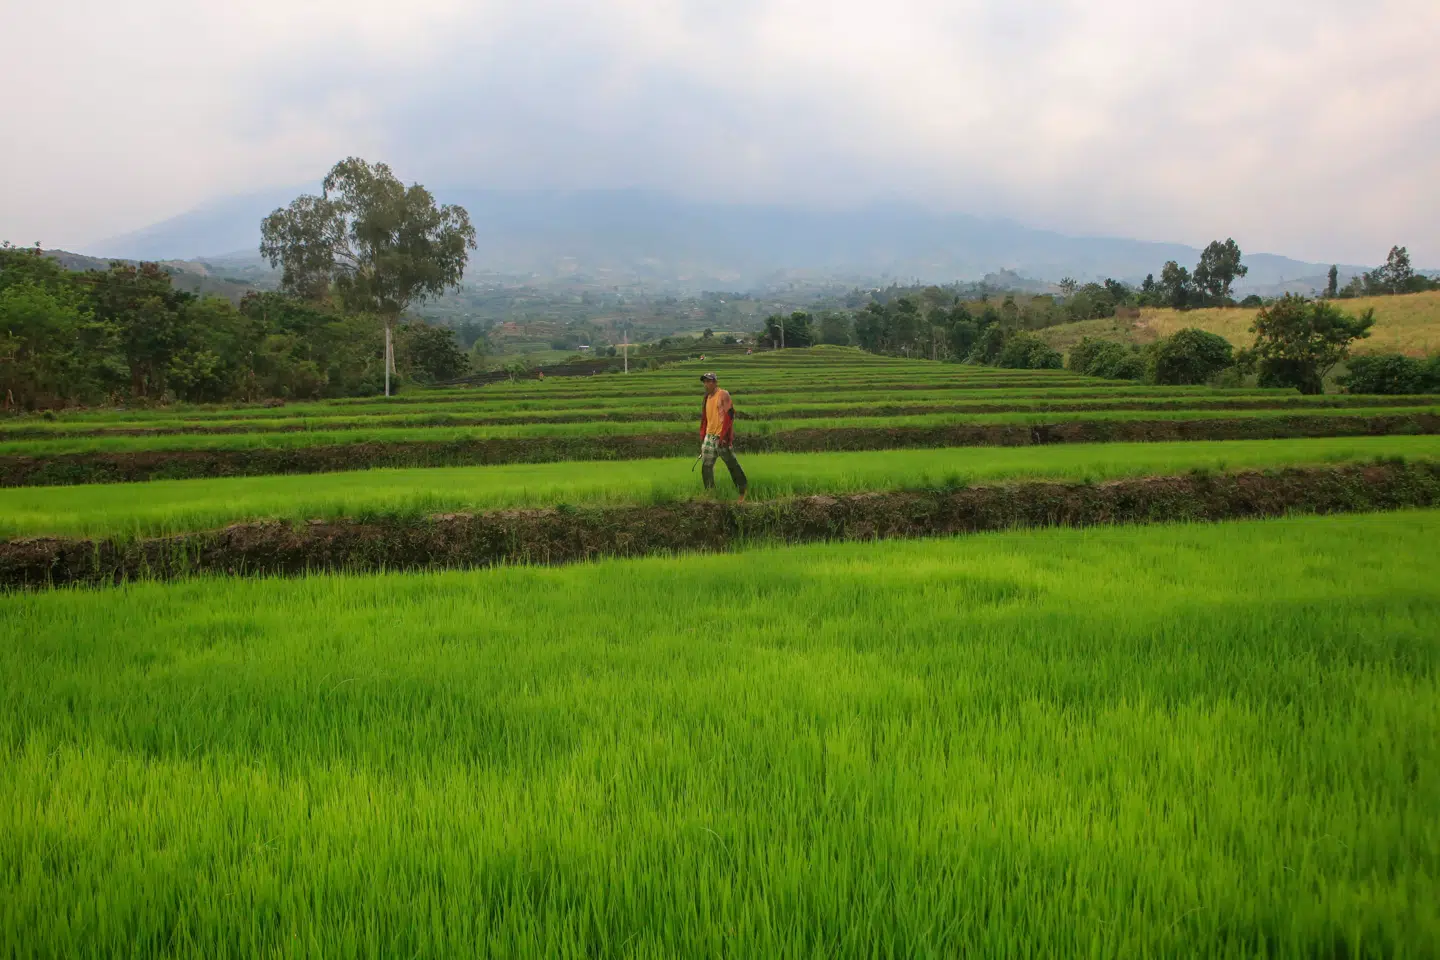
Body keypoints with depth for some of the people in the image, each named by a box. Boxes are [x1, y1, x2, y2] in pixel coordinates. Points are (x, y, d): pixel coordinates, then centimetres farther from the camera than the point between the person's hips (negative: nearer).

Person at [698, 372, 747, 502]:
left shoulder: (723, 395, -8)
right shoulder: (707, 398, 15)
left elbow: (729, 415, -14)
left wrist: (723, 436, -19)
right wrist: (702, 437, 13)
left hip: (722, 438, -8)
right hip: (709, 437, 8)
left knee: (732, 465, -2)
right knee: (706, 467, 4)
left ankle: (743, 492, 10)